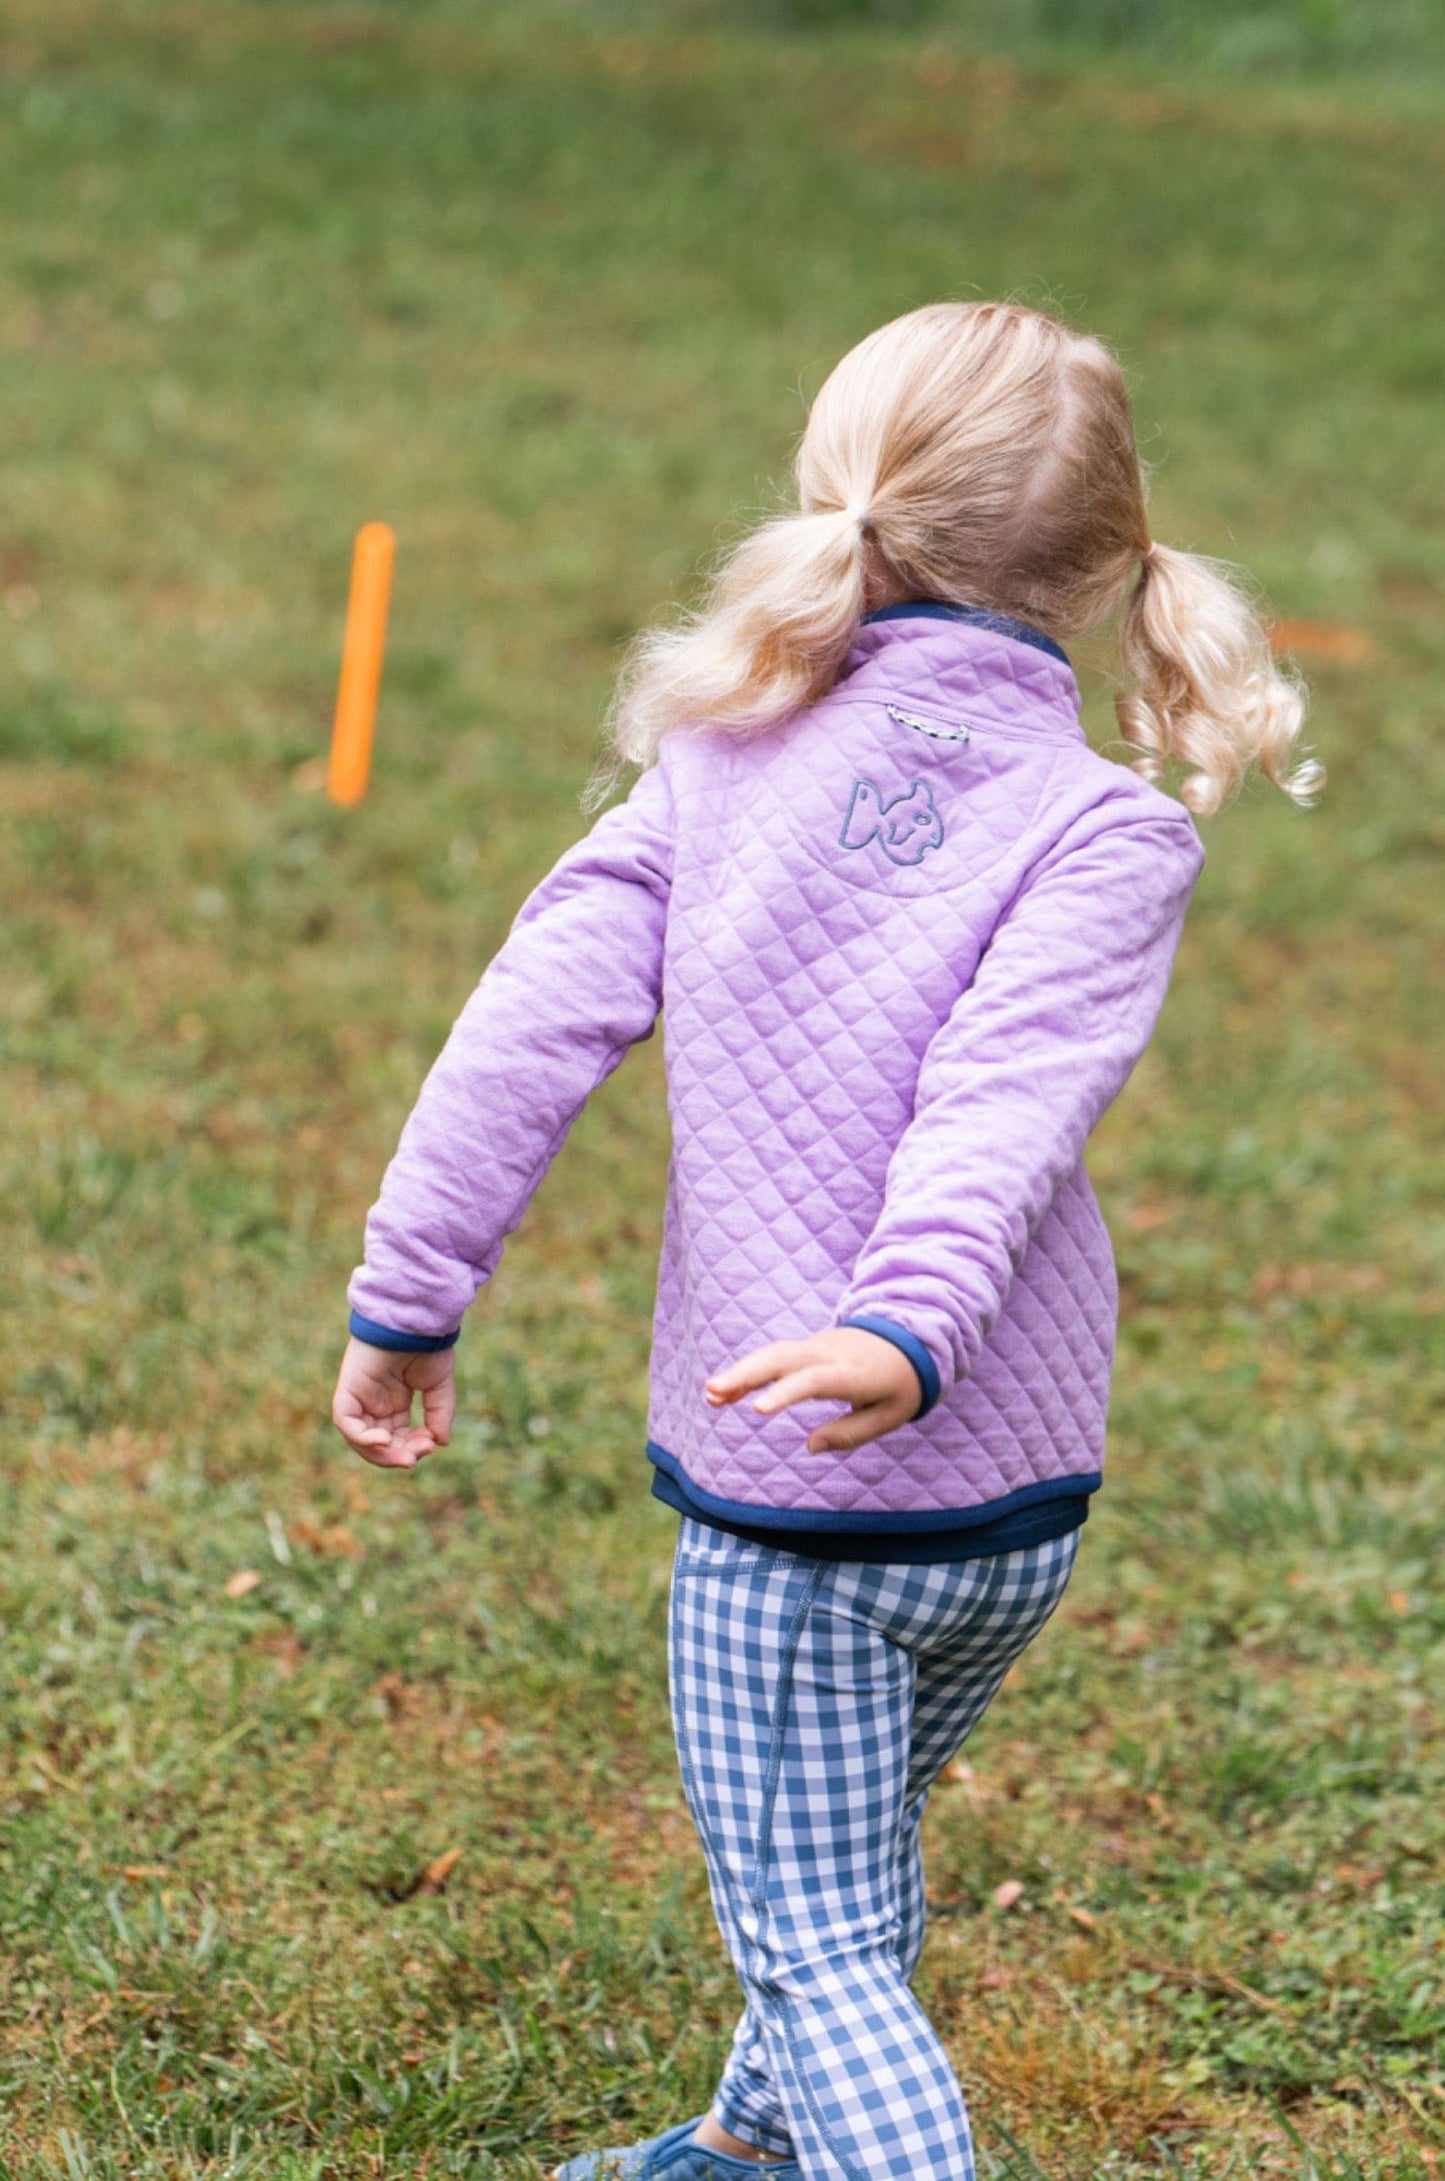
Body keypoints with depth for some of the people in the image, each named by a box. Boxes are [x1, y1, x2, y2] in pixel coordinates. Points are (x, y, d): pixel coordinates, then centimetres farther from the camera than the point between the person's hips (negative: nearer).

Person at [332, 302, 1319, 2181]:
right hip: (1022, 1494, 2)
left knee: (815, 1941, 4)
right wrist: (913, 1333, -34)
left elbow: (537, 1024, -4)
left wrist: (409, 1298, 3)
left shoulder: (734, 753, -2)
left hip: (779, 1486, -2)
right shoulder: (1109, 832, -8)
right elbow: (1005, 1106, -23)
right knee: (860, 1847, 27)